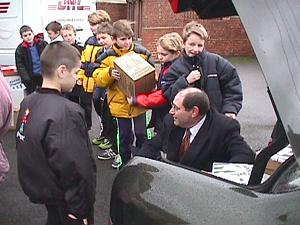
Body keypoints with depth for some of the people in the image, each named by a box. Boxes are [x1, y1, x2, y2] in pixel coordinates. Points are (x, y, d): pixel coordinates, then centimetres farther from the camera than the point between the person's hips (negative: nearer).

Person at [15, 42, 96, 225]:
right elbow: (77, 170, -29)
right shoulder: (67, 112, -30)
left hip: (39, 188, 7)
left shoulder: (27, 103, -3)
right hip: (64, 201, -7)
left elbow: (27, 149, 7)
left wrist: (38, 186, 17)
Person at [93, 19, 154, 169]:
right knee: (124, 136, 12)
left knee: (141, 134, 10)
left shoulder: (142, 53, -3)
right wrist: (109, 73, -25)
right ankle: (124, 161, 32)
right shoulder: (108, 56, -5)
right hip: (120, 104, 0)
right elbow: (98, 79, -7)